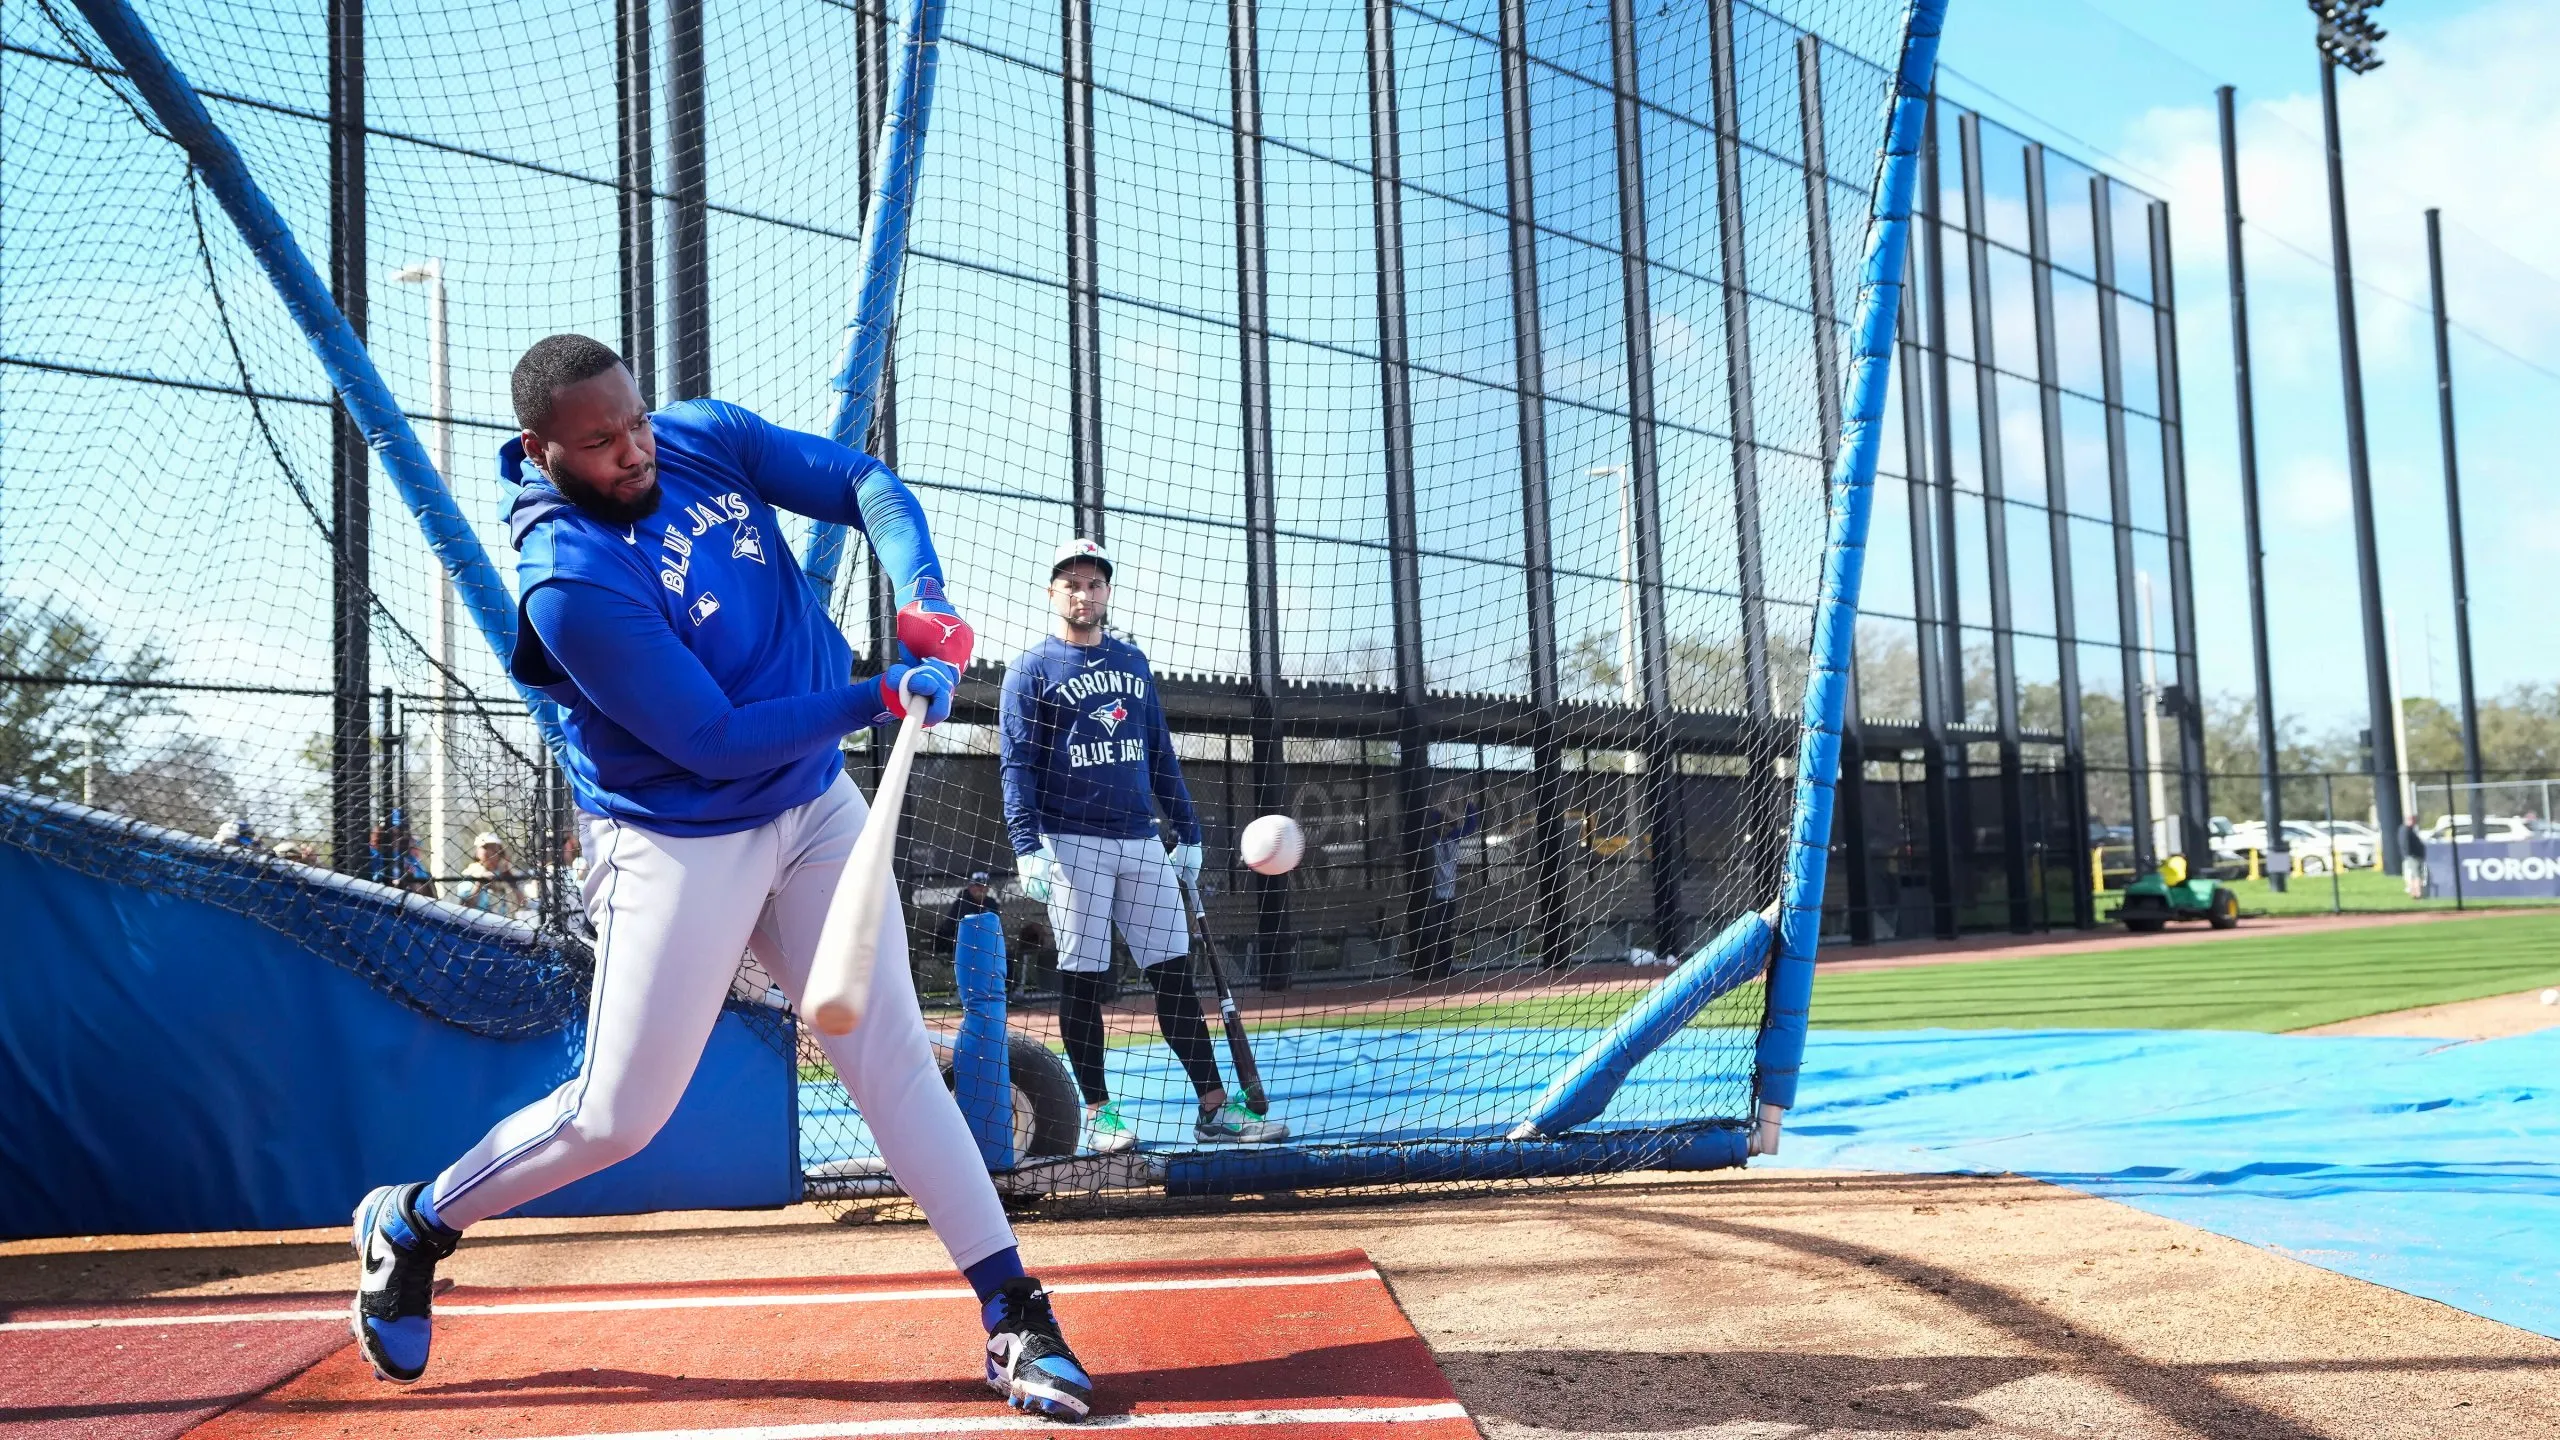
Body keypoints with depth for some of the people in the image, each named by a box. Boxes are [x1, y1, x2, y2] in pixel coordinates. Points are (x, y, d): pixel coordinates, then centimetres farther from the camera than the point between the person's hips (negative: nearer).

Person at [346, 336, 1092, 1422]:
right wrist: (881, 698, -22)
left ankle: (1013, 1314, 5)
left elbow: (866, 484, 0)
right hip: (681, 844, -5)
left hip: (817, 806, 5)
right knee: (618, 1115, 1)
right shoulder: (569, 580, -23)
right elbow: (715, 739, -23)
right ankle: (410, 1226, 27)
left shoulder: (707, 437, -4)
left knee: (893, 1059, 2)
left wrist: (922, 596, -19)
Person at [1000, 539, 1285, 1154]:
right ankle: (1098, 1113, 7)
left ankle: (1214, 1108, 4)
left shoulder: (1133, 663, 17)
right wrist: (1027, 847, -17)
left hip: (1142, 843, 4)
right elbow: (1018, 765, -5)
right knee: (1082, 981, -2)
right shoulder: (1031, 670, 2)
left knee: (1175, 974, 2)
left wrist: (1187, 833, 13)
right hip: (1072, 844, -4)